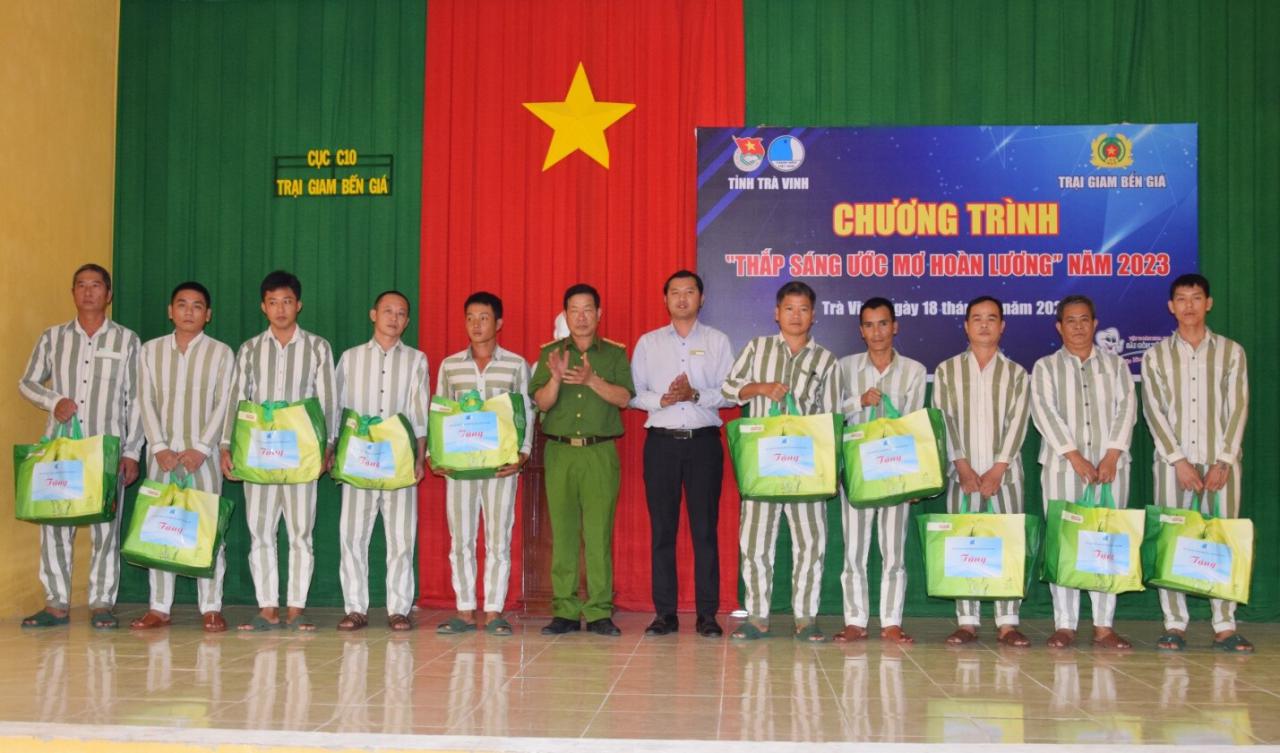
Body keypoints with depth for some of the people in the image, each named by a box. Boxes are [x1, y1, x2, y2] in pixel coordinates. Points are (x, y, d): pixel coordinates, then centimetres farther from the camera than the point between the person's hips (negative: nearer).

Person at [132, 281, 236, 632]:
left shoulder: (221, 353, 3)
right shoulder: (152, 350, 10)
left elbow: (224, 405, -3)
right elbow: (146, 401, 4)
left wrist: (201, 448, -12)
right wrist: (159, 447, -7)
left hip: (202, 454, -2)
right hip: (162, 453, 2)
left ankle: (211, 608, 1)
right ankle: (159, 608, 9)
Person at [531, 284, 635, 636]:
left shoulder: (615, 353, 9)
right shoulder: (550, 353, 12)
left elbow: (624, 397, -3)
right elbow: (541, 402, 3)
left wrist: (592, 380, -17)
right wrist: (556, 378, -15)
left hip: (601, 452, -1)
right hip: (559, 451, 1)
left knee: (599, 533, -5)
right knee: (563, 532, 1)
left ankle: (599, 612, 0)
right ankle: (565, 611, 6)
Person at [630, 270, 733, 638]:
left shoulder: (717, 341, 9)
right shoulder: (648, 342, 11)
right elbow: (633, 393, 6)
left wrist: (696, 395, -14)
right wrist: (662, 400, -11)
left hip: (703, 441, -1)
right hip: (661, 441, 1)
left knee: (705, 527, -1)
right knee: (662, 528, 2)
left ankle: (707, 614, 4)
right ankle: (665, 613, 9)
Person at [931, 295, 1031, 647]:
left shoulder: (1016, 373, 10)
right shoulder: (947, 370, 9)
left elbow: (1017, 423, 0)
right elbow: (944, 420, 1)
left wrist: (997, 470, -11)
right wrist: (963, 466, -10)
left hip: (1004, 473, 0)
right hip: (963, 473, 0)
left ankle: (1007, 623, 2)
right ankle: (966, 622, 4)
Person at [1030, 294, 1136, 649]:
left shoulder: (1115, 364, 14)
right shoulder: (1046, 367, 8)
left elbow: (1126, 408, 3)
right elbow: (1045, 412, -4)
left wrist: (1111, 457, -10)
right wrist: (1075, 457, -14)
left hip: (1110, 465, 2)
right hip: (1061, 465, -1)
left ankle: (1104, 625, 3)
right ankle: (1064, 625, 1)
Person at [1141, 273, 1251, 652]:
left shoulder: (1231, 352, 7)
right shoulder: (1156, 356, 7)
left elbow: (1238, 408, 2)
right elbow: (1154, 411, 0)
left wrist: (1223, 461, -8)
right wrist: (1179, 461, -10)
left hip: (1221, 461, 0)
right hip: (1172, 461, 0)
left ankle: (1225, 626, 4)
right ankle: (1175, 625, 3)